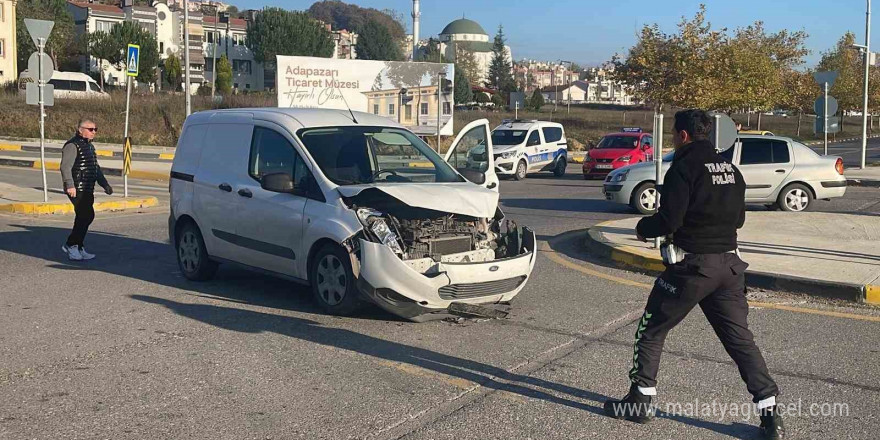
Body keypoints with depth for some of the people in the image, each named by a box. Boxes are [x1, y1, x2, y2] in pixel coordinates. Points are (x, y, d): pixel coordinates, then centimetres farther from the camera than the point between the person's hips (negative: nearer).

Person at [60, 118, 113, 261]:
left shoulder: (89, 146, 21)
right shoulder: (72, 145, -10)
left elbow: (95, 168, 31)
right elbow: (65, 167, -19)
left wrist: (105, 185, 30)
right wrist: (70, 185, -28)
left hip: (87, 190, 10)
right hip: (77, 189, -10)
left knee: (84, 217, 10)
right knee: (87, 216, -14)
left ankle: (77, 248, 17)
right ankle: (71, 245, -6)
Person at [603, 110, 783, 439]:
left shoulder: (685, 166, -11)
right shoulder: (730, 169, 11)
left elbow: (669, 219, -18)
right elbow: (738, 218, 18)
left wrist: (643, 228, 1)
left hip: (691, 266, -6)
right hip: (729, 264, 7)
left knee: (651, 330, 8)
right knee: (740, 338, 10)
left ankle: (640, 402, 14)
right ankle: (769, 412, 6)